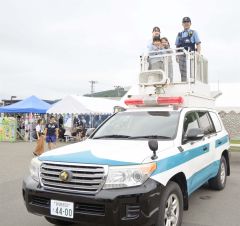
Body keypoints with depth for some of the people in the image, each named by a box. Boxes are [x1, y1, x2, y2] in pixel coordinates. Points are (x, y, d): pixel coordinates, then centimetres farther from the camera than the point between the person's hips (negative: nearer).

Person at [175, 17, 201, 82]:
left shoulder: (194, 33, 9)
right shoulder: (179, 34, 17)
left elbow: (198, 44, 2)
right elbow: (177, 46, 17)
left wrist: (198, 54, -12)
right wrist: (177, 56, 5)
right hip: (182, 56, 3)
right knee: (183, 73, 3)